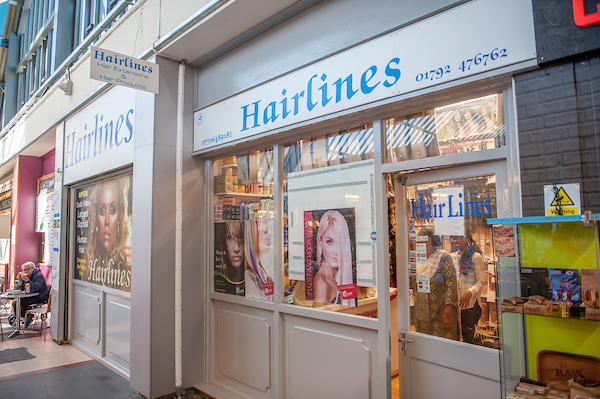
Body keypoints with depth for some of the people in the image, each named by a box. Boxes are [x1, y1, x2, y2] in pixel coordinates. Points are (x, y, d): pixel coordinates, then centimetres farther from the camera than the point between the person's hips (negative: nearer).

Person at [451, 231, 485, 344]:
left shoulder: (475, 256, -3)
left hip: (470, 303, -4)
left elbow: (481, 282, -6)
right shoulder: (451, 257, 10)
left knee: (468, 336, 4)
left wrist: (470, 292, -22)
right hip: (453, 302, 4)